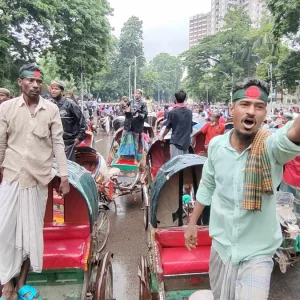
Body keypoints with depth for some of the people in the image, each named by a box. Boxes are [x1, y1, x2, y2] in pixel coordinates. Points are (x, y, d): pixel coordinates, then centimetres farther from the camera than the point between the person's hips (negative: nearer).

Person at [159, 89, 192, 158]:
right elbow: (191, 128, 12)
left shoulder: (172, 112, -9)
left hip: (175, 141, -5)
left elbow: (168, 127, 0)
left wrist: (162, 136, 16)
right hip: (186, 142, 5)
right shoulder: (189, 112, 5)